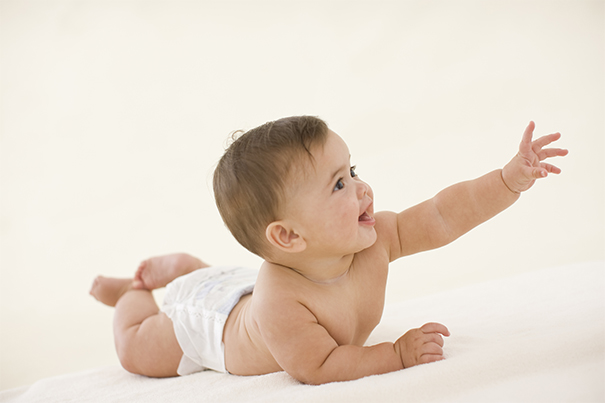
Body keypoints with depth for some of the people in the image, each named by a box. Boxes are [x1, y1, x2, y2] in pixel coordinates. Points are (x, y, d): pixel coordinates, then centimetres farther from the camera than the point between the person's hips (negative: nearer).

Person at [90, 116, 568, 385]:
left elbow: (444, 216, -29)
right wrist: (397, 354, -46)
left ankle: (179, 266, 52)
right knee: (137, 351, 18)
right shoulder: (280, 307, -50)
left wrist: (512, 177, -36)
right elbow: (319, 368, -43)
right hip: (209, 320, -5)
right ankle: (134, 289, 42)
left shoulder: (374, 239, -34)